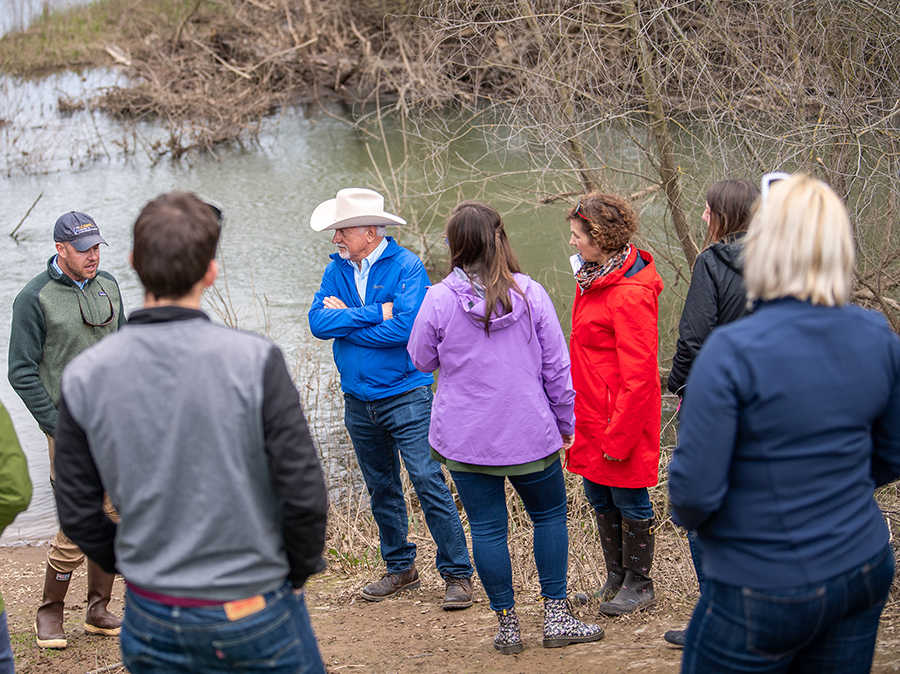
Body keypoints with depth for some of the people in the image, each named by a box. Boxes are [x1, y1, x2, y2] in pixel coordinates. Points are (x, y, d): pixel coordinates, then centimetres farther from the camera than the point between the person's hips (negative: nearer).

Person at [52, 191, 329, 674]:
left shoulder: (85, 376, -7)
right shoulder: (254, 361, -16)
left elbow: (77, 511, 0)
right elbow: (303, 493, -14)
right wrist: (300, 569, 3)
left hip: (151, 620, 3)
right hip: (254, 614, -3)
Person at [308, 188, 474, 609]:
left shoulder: (406, 267, -9)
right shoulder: (336, 270, 7)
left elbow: (404, 327, -22)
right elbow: (318, 323, -7)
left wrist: (345, 322, -11)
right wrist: (373, 313, -16)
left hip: (405, 396, -6)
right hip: (358, 400, 6)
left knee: (429, 483, -9)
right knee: (381, 489, 14)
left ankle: (457, 574, -3)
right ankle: (400, 568, 27)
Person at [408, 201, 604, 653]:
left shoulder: (440, 299, -10)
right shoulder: (530, 294, -7)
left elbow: (422, 360, 4)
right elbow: (556, 366, -1)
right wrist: (565, 421, 11)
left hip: (465, 439, -1)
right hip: (530, 434, 1)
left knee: (487, 527, 8)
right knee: (549, 515, 17)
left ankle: (507, 626, 15)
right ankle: (556, 617, 16)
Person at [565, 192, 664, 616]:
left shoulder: (631, 294, -22)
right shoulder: (593, 277, 8)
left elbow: (637, 374, -22)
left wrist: (619, 434, -21)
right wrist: (577, 414, 16)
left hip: (623, 416, -9)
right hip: (591, 414, 9)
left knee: (629, 501, 5)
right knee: (599, 498, 17)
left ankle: (639, 585, 19)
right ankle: (615, 579, 31)